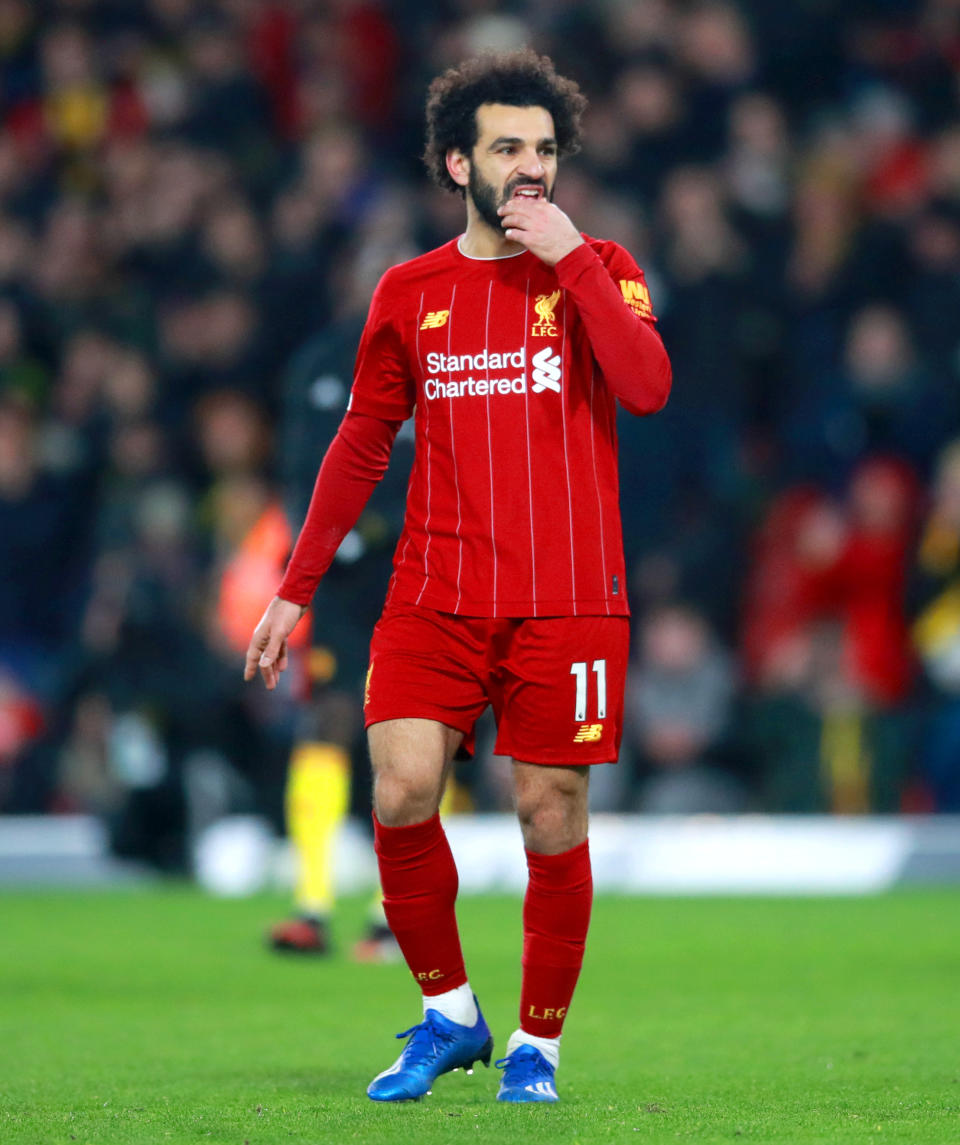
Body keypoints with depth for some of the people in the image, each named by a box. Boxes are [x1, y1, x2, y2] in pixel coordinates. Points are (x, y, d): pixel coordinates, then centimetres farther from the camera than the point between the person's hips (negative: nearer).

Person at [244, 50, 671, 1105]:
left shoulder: (598, 271, 5)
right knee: (401, 795, -13)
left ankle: (538, 1043, 15)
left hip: (565, 601, -2)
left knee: (551, 819, -1)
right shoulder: (411, 292, 11)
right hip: (434, 599, 2)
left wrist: (569, 259, -13)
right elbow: (360, 446, 16)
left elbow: (646, 386, -13)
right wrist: (295, 590, 13)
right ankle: (448, 1014, 7)